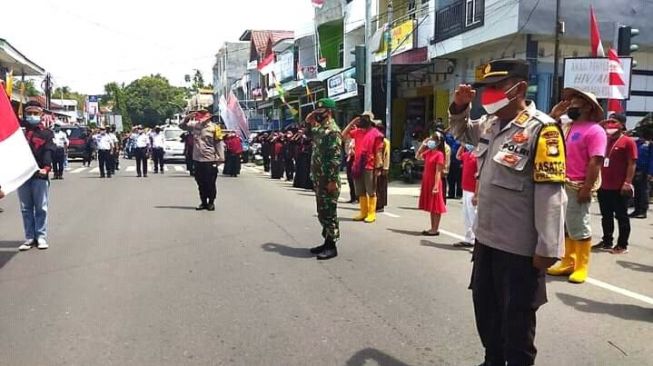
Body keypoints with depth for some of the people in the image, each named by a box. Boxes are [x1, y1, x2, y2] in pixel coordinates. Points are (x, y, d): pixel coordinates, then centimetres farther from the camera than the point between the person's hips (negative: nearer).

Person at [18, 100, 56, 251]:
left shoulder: (47, 133, 4)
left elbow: (48, 152, -8)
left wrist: (46, 168, -22)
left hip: (39, 174, -3)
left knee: (41, 208, 1)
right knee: (26, 208, 7)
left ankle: (41, 236, 7)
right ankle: (29, 237, 13)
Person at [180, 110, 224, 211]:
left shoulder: (214, 127, -7)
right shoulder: (195, 125, 6)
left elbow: (219, 144, -7)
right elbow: (182, 125, 15)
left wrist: (220, 158, -11)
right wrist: (188, 117, -2)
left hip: (210, 160, -5)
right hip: (197, 160, 5)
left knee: (210, 183, 3)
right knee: (200, 183, 12)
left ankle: (211, 203, 16)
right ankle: (203, 202, 24)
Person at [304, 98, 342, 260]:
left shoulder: (333, 131, -16)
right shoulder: (320, 129, 13)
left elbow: (336, 158, -21)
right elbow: (310, 136, 36)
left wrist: (332, 180, -23)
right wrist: (310, 123, 17)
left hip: (328, 180, -10)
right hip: (319, 179, 10)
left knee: (329, 213, -3)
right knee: (322, 212, 14)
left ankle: (332, 246, 4)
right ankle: (327, 242, 23)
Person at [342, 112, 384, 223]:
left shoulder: (376, 133, -7)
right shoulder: (357, 131, 11)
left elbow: (378, 152, -9)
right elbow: (344, 135, 13)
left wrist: (378, 167, -13)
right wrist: (352, 123, 6)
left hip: (369, 167, -6)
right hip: (357, 166, 7)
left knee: (371, 191, 1)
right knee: (360, 192, 11)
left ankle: (371, 214, 6)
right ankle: (363, 212, 20)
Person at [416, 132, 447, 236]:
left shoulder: (439, 154, -14)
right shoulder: (428, 152, 8)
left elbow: (438, 172, -18)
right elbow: (417, 156, 20)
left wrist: (436, 185, -21)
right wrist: (423, 145, 10)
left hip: (434, 183, -8)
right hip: (427, 182, 8)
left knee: (435, 207, 0)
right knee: (431, 207, 13)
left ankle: (436, 230, 6)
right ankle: (432, 228, 21)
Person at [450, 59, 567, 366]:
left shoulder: (541, 129, -17)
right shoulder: (489, 124, 7)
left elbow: (550, 193, -21)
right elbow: (462, 133, 30)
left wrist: (548, 248, -21)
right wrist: (460, 107, 9)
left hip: (520, 247, -8)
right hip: (486, 237, 8)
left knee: (516, 319, 8)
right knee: (484, 305, 22)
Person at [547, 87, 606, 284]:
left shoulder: (594, 131, -12)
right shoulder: (566, 127, 12)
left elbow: (596, 162, -18)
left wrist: (586, 188, -23)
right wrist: (554, 115, 7)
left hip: (578, 187, -8)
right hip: (562, 184, 8)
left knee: (580, 227, 3)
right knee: (568, 226, 15)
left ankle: (581, 267, 14)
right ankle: (568, 262, 26)